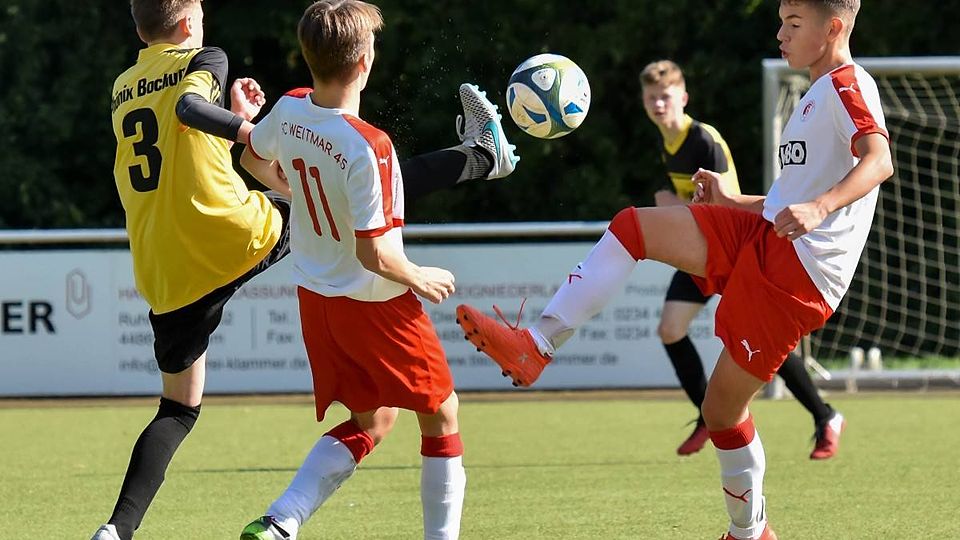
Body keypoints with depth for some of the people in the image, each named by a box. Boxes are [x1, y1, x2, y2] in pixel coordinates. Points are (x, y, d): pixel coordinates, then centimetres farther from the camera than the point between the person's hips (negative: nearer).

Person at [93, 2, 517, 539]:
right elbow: (188, 107, -21)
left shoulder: (123, 90, 18)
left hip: (164, 279, 5)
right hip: (240, 235, -5)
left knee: (179, 409, 13)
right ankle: (481, 155, 28)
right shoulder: (202, 61, 1)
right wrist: (252, 130, -14)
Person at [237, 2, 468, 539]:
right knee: (441, 412, 13)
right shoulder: (369, 148, -29)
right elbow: (375, 254, -27)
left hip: (316, 295, 7)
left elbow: (253, 158, 17)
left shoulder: (288, 112, -7)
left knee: (371, 422, 18)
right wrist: (422, 280, -8)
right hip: (375, 302, -7)